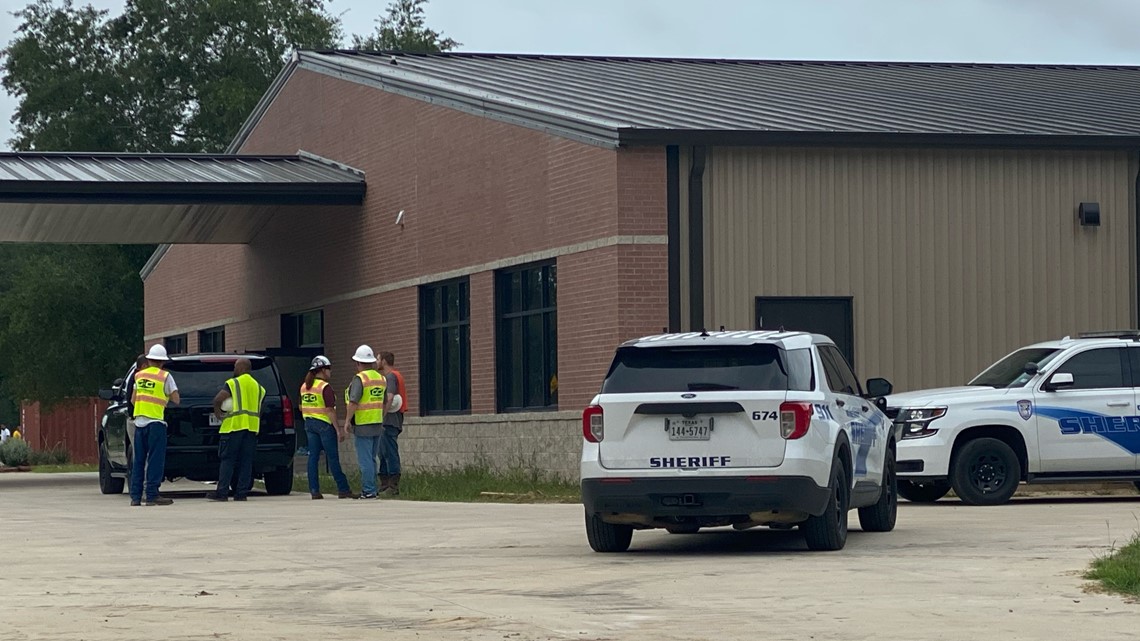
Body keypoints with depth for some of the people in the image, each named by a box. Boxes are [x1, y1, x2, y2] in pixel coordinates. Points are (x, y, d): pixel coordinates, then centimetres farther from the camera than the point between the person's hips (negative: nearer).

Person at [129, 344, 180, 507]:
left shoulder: (139, 376, 10)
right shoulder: (165, 377, -4)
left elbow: (133, 400, 12)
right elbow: (176, 400, -4)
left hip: (139, 421, 5)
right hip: (156, 422, -5)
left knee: (138, 460, 9)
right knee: (155, 461, -3)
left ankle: (135, 496, 7)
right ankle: (152, 495, -7)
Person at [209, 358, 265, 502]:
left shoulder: (233, 383, -3)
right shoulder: (258, 386, 17)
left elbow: (217, 400, -12)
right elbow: (258, 407, 17)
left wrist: (218, 412, 4)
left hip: (234, 425, -6)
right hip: (252, 427, 6)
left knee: (227, 459, -3)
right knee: (246, 461, 5)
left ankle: (222, 492, -7)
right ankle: (241, 493, 2)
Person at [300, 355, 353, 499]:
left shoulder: (304, 387, 9)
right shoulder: (325, 387, -14)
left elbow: (302, 408, 17)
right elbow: (330, 410, -18)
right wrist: (338, 430, -16)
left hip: (309, 423, 7)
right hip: (325, 424, -7)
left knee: (313, 457, 6)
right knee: (333, 458, -2)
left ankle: (314, 490, 2)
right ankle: (343, 489, 3)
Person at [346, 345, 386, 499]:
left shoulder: (359, 379, -13)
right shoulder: (381, 378, 11)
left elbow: (353, 402, -20)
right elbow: (385, 403, 17)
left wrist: (348, 421, -13)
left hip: (362, 425, -8)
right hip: (377, 424, 8)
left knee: (365, 459, -5)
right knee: (371, 459, 15)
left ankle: (368, 491, -6)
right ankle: (372, 489, 17)